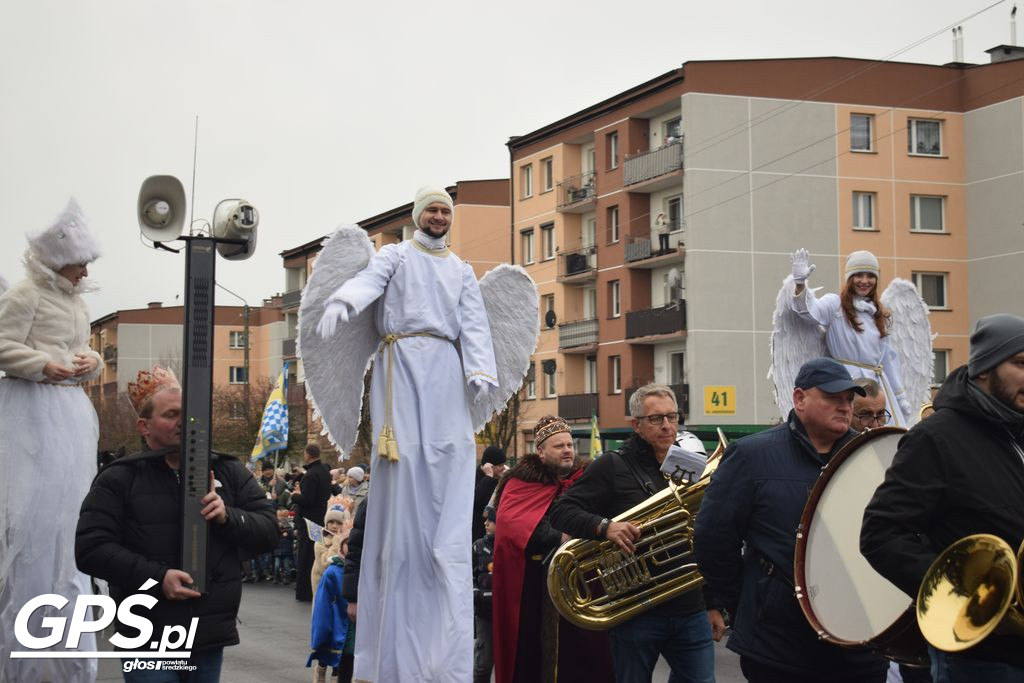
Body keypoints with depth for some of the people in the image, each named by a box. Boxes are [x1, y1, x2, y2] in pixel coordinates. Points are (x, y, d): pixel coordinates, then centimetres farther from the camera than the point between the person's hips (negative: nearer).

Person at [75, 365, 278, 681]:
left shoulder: (229, 472, 7)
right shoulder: (119, 479, -2)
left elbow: (268, 532, 5)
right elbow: (91, 549, -8)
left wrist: (228, 517, -15)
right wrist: (157, 577, -18)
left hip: (211, 636, 3)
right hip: (148, 641, -3)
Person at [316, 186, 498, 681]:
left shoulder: (462, 270, 22)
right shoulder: (395, 255, 12)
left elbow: (474, 322, 9)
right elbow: (368, 281, -10)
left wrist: (480, 371, -10)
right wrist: (342, 303, -33)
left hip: (446, 371, 3)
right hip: (402, 365, -3)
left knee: (447, 487, -5)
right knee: (402, 467, -10)